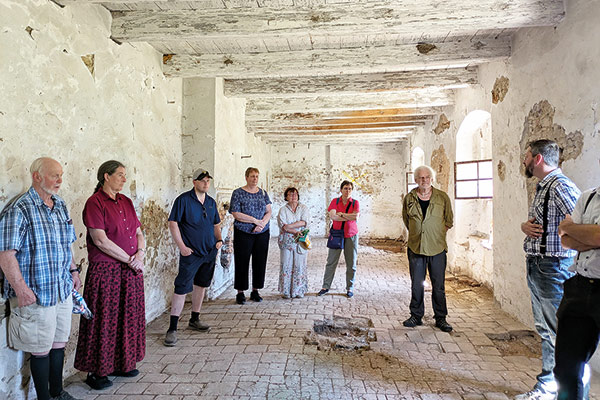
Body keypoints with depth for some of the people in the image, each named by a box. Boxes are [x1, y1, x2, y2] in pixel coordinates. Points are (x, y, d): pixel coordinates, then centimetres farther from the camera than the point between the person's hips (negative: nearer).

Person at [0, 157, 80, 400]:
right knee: (41, 349, 7)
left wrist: (73, 270, 17)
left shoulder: (60, 206, 9)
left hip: (63, 289, 7)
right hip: (37, 294, -7)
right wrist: (20, 288, -22)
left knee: (59, 343, 18)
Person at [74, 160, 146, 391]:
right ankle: (96, 371, 18)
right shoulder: (94, 203, -10)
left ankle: (121, 363, 29)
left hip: (131, 271, 7)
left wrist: (140, 253, -7)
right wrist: (130, 260, -13)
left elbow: (139, 233, 13)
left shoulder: (125, 201, 12)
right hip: (106, 270, -7)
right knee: (104, 320, 3)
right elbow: (101, 241, -17)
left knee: (128, 317, 13)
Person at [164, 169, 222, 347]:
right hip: (191, 253, -6)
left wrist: (219, 239, 5)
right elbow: (173, 223, -10)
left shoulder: (211, 202, 10)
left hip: (209, 252, 7)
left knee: (201, 285, 15)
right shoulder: (183, 199, -8)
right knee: (181, 288, -6)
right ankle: (172, 328, 1)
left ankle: (194, 320, 30)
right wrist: (182, 246, -15)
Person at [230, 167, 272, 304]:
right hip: (243, 233, -4)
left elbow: (269, 212, 6)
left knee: (260, 262, 6)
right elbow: (236, 213, -11)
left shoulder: (263, 193, 10)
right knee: (242, 263, 1)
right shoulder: (238, 193, -2)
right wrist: (256, 220, -14)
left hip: (262, 234, 4)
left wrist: (262, 223, -14)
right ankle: (240, 293, 11)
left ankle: (255, 291, 19)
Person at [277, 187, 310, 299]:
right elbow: (283, 226, -8)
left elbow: (304, 222, -6)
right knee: (286, 265, -1)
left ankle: (299, 291, 11)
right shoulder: (283, 210, 6)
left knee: (300, 265, 1)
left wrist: (290, 226, -13)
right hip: (286, 242, -1)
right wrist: (296, 232, -17)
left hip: (300, 242, 1)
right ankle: (286, 291, 7)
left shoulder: (303, 208, 9)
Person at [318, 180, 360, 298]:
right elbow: (332, 216, -13)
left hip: (351, 235, 0)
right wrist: (349, 217, -12)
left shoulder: (355, 203, 2)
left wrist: (341, 214, -11)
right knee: (331, 262, 2)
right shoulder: (335, 201, 2)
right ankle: (326, 286, 12)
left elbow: (356, 217, -14)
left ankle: (350, 288, 16)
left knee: (351, 263, 4)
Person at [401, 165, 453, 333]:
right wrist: (416, 234, 9)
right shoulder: (409, 199, 5)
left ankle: (440, 318, 17)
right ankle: (416, 316, 20)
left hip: (437, 249, -1)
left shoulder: (442, 198, 1)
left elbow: (449, 221, 11)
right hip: (415, 248, 1)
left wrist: (436, 234, 6)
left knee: (439, 286, 4)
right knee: (416, 285, 7)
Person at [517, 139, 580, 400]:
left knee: (562, 334, -3)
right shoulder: (542, 187, 16)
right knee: (545, 332, 17)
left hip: (553, 268, -10)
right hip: (536, 269, 10)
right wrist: (525, 226, 2)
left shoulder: (561, 186, -16)